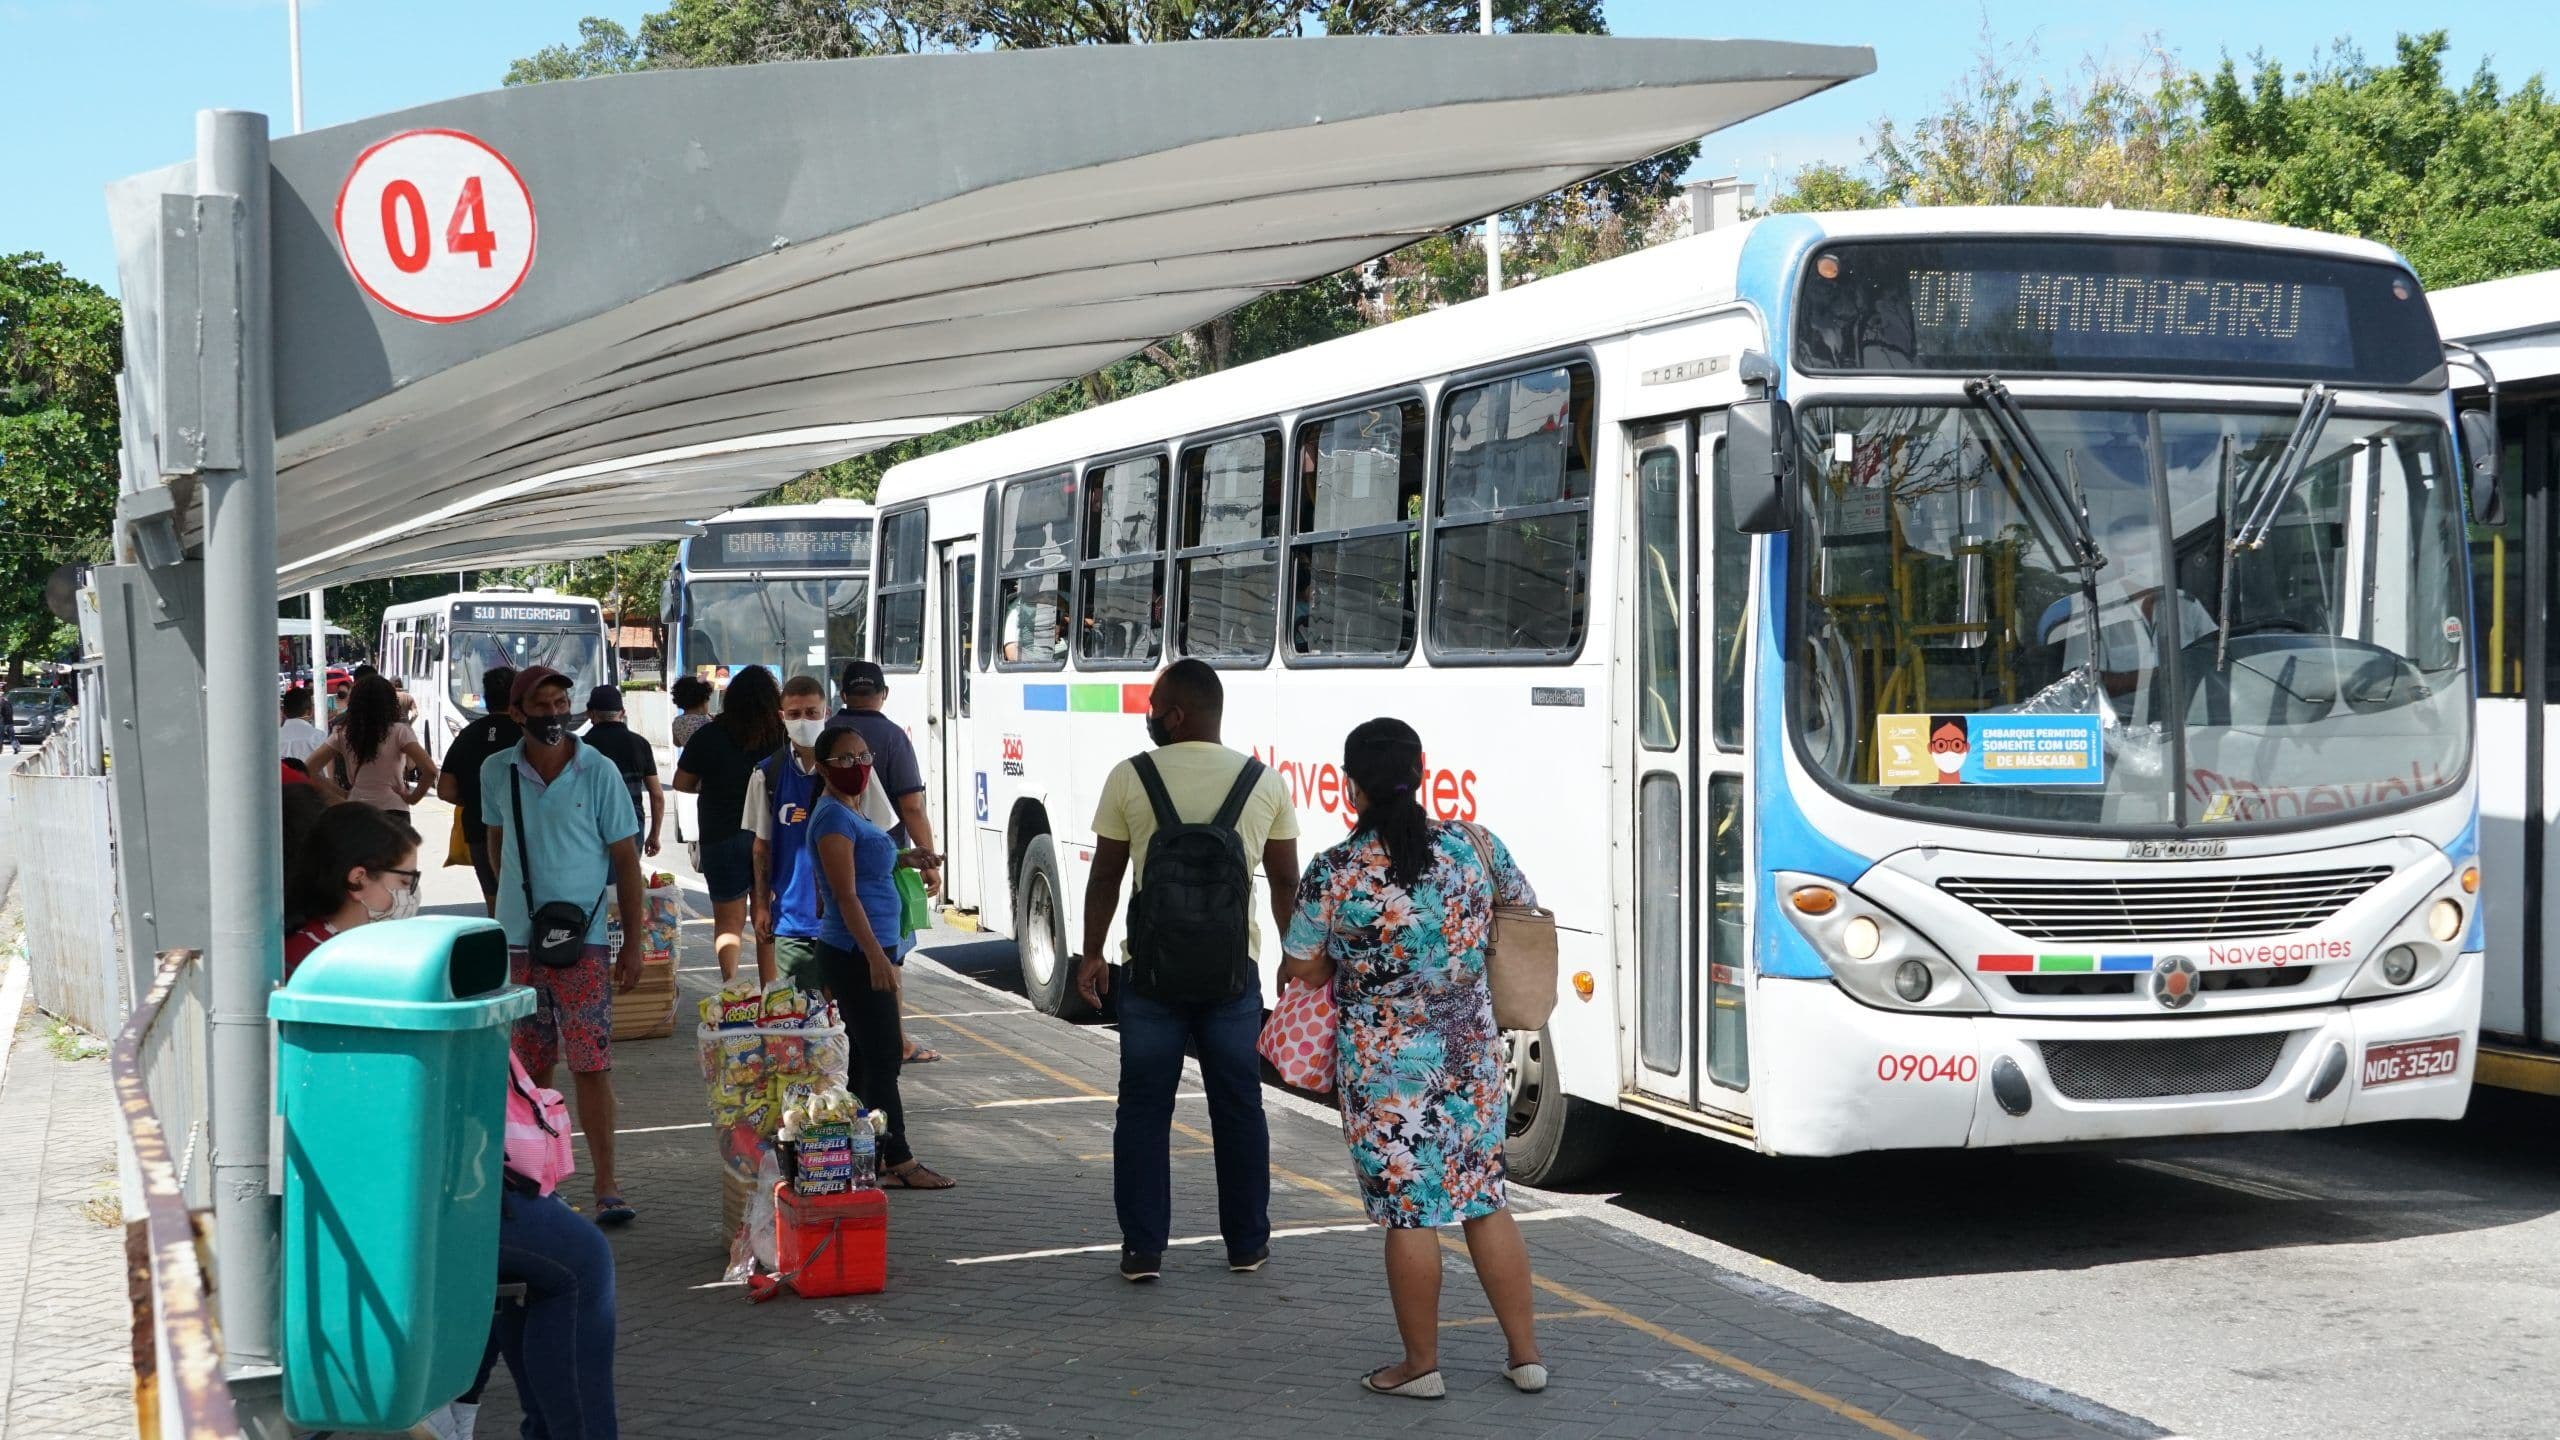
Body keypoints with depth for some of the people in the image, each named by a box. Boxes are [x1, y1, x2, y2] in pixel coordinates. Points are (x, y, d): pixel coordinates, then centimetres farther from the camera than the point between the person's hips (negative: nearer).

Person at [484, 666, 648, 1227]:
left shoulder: (598, 772, -4)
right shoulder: (497, 772, 4)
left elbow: (626, 860, 0)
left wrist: (633, 943, -3)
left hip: (583, 939, -3)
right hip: (517, 938, 3)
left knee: (591, 1064, -7)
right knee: (530, 1066, 9)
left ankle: (606, 1187, -5)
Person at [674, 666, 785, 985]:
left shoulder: (709, 736, -7)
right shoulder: (785, 736, -8)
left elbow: (681, 783, 3)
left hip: (723, 837, -1)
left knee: (728, 919, 9)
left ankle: (730, 984, -10)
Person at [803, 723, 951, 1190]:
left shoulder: (851, 814, 16)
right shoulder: (833, 817, -14)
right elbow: (846, 895, -20)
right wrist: (876, 955, -25)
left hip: (866, 952, 10)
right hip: (856, 953, -10)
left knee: (865, 1058, 11)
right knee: (883, 1058, -7)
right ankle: (898, 1161, -3)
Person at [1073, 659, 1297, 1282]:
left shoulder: (1130, 778, -5)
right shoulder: (1264, 783, 1)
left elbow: (1105, 874, -1)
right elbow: (1286, 880, 6)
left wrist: (1091, 954, 8)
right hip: (1233, 971, 2)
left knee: (1144, 1111, 6)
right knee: (1239, 1108, 11)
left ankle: (1142, 1250, 7)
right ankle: (1247, 1244, 19)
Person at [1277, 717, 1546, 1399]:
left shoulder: (1333, 874, -14)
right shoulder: (1473, 845, -3)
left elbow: (1301, 968, -3)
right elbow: (1525, 911, 15)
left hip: (1384, 1066, -4)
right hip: (1472, 1054, 4)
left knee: (1408, 1213, 5)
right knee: (1486, 1201, 13)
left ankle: (1421, 1365, 15)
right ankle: (1526, 1355, 19)